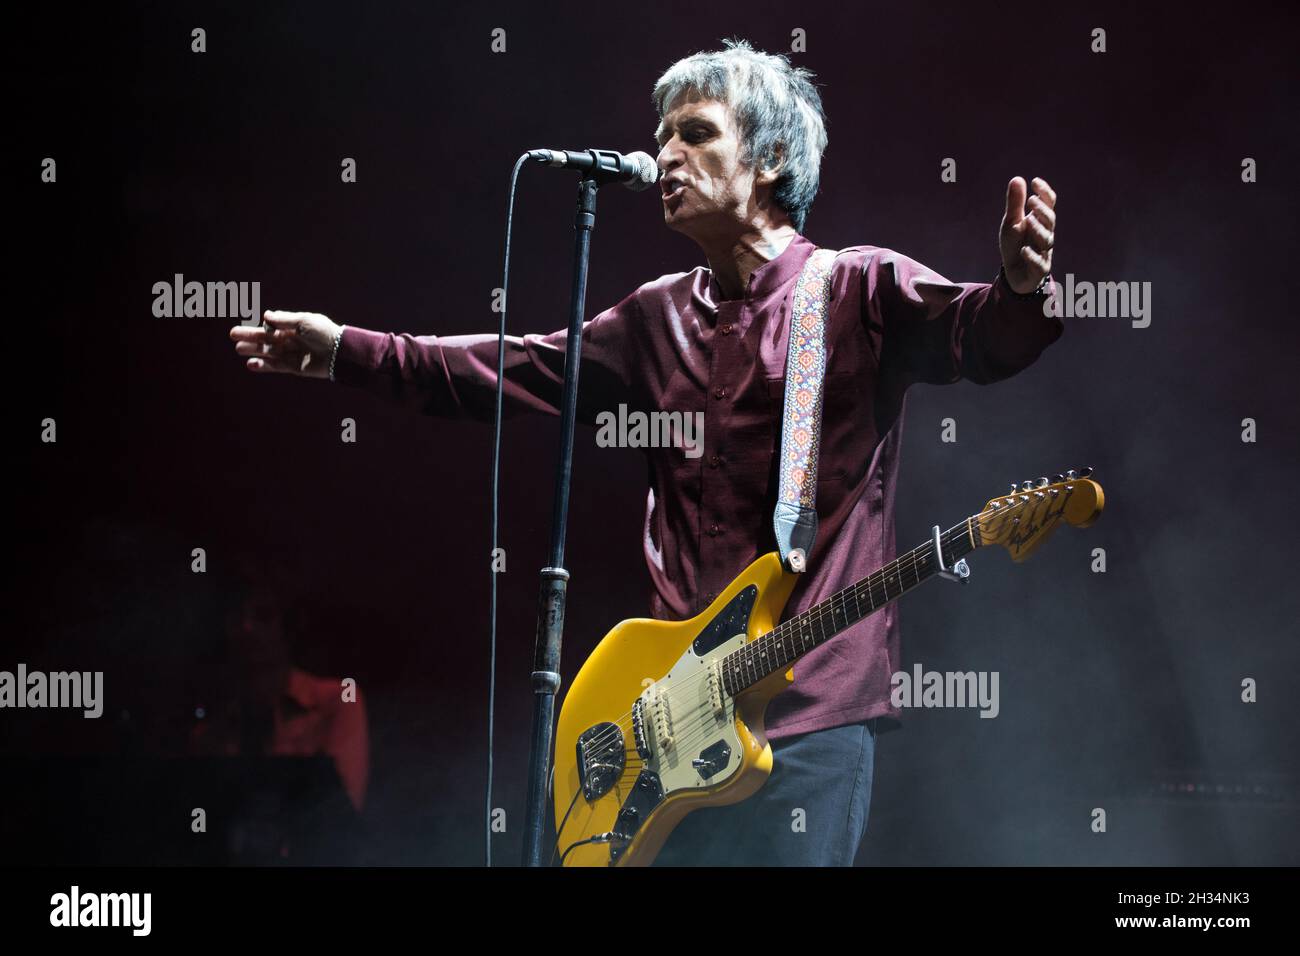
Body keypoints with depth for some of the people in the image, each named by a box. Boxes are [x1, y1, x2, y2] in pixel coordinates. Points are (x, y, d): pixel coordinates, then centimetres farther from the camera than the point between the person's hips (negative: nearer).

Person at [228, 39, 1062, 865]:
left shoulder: (861, 290, -2)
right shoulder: (662, 317, 17)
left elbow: (970, 332, -19)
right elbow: (519, 370, 19)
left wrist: (1021, 291, -42)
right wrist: (347, 352, 15)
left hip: (814, 709, -6)